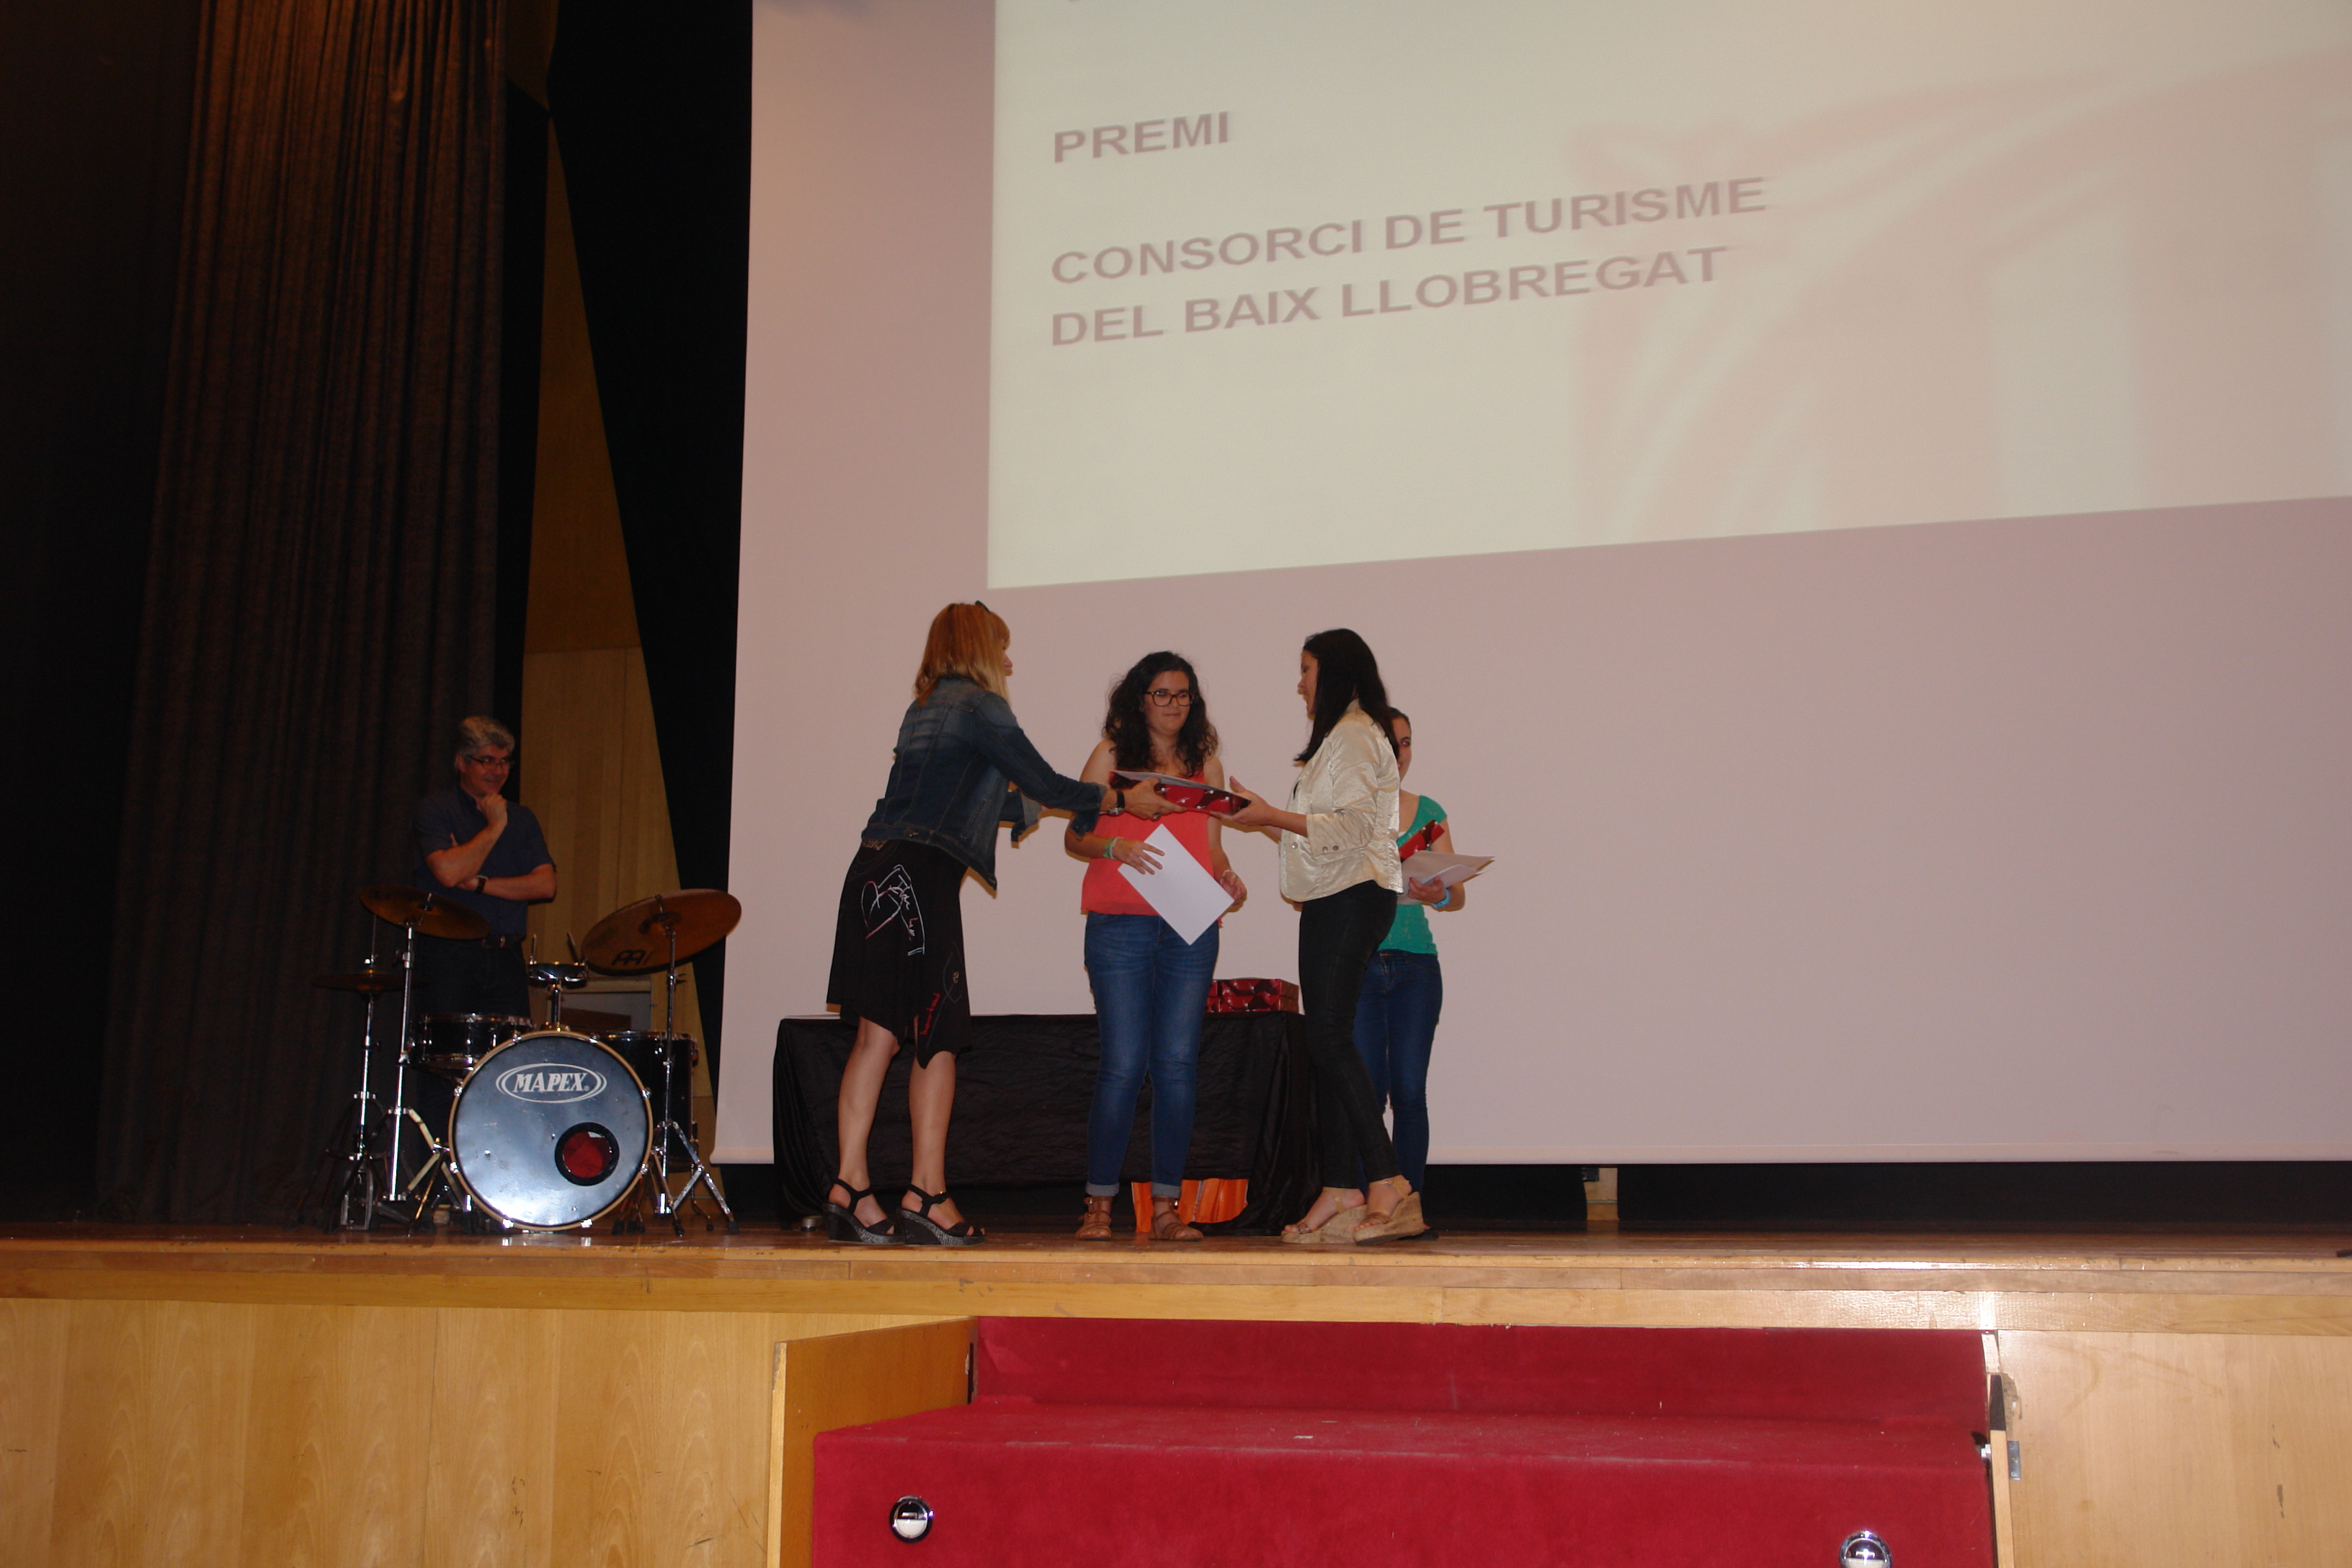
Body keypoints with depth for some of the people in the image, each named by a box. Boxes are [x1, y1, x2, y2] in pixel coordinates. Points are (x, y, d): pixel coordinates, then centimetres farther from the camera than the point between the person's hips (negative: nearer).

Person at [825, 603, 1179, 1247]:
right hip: (922, 876, -8)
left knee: (876, 1034, 5)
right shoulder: (979, 706, -2)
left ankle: (850, 1188, 2)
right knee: (938, 1039, -4)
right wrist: (1124, 800, 12)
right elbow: (1045, 785, -1)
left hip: (875, 872, 8)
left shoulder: (925, 709, 23)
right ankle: (926, 1196, -4)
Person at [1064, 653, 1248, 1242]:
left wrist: (1227, 877, -1)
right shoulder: (1111, 755, 8)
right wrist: (1114, 847, -15)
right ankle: (1099, 1204, 2)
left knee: (1177, 1065, -1)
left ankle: (1165, 1208, 4)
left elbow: (1211, 845, 19)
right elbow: (1074, 836, 5)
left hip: (1191, 931, 3)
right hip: (1120, 927, -3)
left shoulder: (1205, 763, 17)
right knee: (1124, 1065, -7)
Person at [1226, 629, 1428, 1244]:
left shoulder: (1354, 734, -8)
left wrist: (1275, 817, -16)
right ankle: (1338, 1193, 4)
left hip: (1353, 897, -10)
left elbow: (1351, 826, -18)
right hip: (1332, 900, 10)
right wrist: (1265, 813, 24)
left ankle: (1389, 1185, -18)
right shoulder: (1339, 737, 24)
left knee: (1329, 1037, -17)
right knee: (1326, 1041, 5)